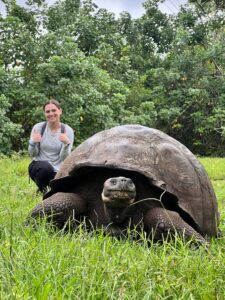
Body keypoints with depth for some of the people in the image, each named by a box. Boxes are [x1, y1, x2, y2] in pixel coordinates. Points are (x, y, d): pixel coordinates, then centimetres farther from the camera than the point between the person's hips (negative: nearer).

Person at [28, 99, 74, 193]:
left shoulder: (67, 130, -8)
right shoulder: (38, 127, -7)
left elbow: (64, 158, -12)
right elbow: (33, 154, -2)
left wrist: (66, 143, -31)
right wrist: (33, 143, -23)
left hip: (57, 171, 1)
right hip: (39, 166, 0)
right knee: (45, 167, -36)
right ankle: (41, 189, -3)